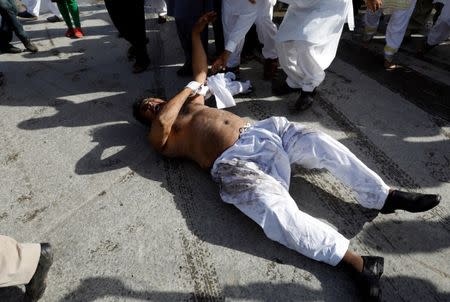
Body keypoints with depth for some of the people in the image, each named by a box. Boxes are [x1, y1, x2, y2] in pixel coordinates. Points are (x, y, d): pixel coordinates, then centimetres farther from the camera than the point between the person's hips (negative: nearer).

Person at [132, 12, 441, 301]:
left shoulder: (190, 103, 31)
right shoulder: (160, 138, 11)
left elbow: (201, 72, 38)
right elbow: (163, 121, -12)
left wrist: (196, 33, 43)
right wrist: (188, 88, 2)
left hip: (259, 132, 7)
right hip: (234, 163, -6)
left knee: (319, 142, -15)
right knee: (279, 212, -31)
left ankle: (384, 196, -4)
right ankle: (357, 261, -26)